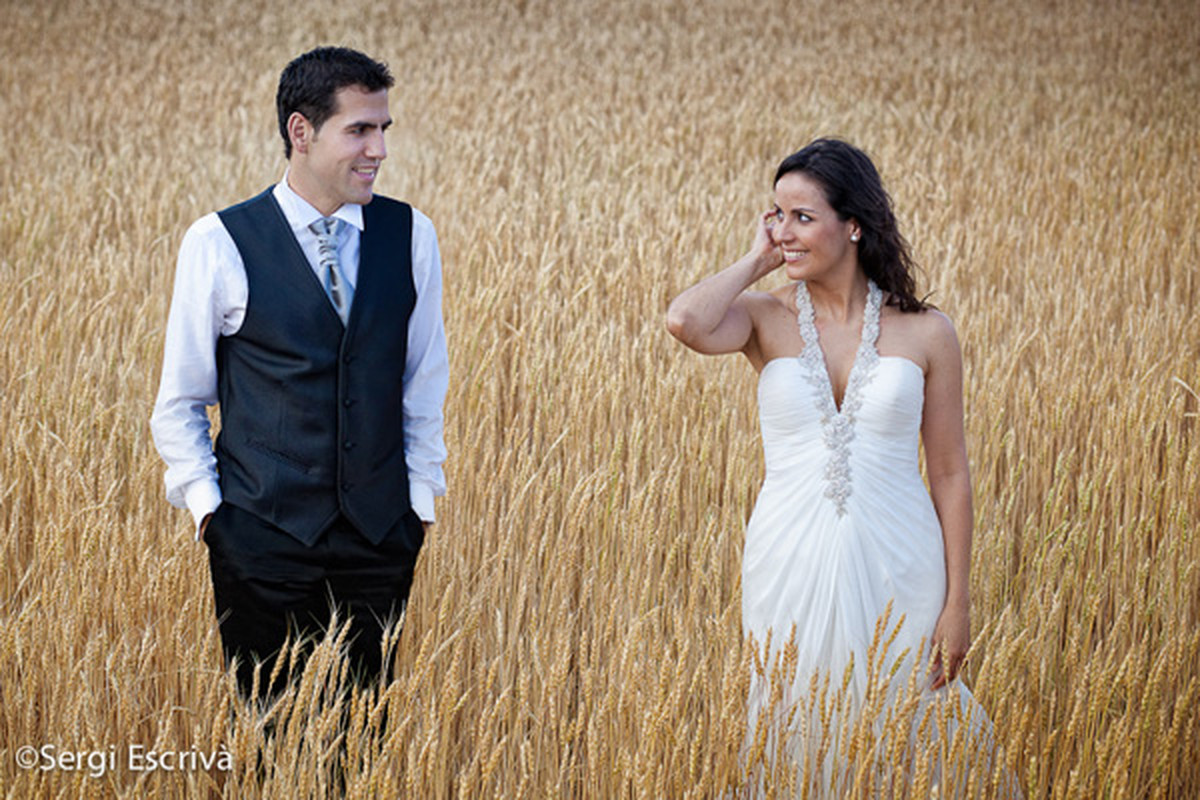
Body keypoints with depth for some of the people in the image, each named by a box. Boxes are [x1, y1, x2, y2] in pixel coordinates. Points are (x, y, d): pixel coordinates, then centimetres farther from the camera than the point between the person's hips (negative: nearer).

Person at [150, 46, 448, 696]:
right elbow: (179, 404, 5)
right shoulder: (217, 245, -4)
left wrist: (421, 498, 8)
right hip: (262, 537, -2)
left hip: (380, 537, 2)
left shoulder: (411, 235, 3)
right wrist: (207, 507, -4)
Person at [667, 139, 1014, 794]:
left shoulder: (924, 332, -2)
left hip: (894, 567, 0)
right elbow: (685, 322, -24)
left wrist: (957, 602, -2)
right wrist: (756, 261, -9)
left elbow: (949, 472, 1)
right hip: (793, 564, 0)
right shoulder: (766, 317, -1)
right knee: (796, 741, 9)